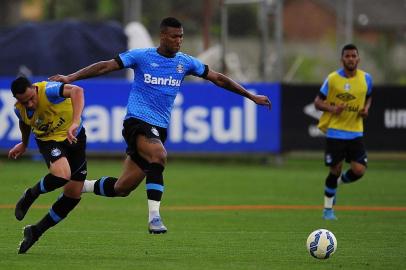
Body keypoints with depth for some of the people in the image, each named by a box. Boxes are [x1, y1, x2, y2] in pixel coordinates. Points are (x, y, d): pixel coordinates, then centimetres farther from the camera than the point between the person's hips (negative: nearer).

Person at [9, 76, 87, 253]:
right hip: (49, 140, 0)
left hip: (74, 137, 0)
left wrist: (75, 122, -59)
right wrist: (24, 144, 30)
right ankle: (29, 196, -4)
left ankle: (36, 232, 15)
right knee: (61, 174, -34)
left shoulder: (48, 90, -30)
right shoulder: (20, 109, -13)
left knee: (73, 195, -1)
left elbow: (76, 91, -48)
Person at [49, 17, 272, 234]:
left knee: (122, 188, 1)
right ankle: (154, 216, -32)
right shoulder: (141, 56, -2)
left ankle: (79, 186, 26)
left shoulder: (185, 62, 8)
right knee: (159, 155, -35)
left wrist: (251, 96, 14)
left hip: (159, 128, 5)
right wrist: (71, 78, -10)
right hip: (137, 120, -5)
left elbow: (218, 78, 14)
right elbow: (106, 66, -2)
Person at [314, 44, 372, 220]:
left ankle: (337, 182, 26)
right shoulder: (332, 79, -7)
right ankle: (328, 209, 18)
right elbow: (318, 102, 0)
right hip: (335, 131, -3)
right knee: (335, 170, -1)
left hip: (355, 132, 3)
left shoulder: (365, 78, 2)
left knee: (359, 170, -8)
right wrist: (332, 109, -19)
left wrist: (366, 109, -2)